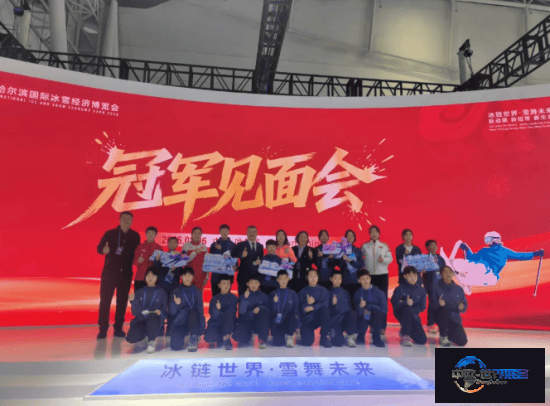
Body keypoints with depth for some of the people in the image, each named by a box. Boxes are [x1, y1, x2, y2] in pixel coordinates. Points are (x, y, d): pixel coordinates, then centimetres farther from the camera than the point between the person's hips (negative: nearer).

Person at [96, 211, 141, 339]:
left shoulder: (135, 236, 7)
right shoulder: (110, 233, 4)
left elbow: (136, 253, 10)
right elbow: (99, 248, 4)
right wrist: (104, 250, -18)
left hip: (126, 273, 1)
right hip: (109, 271, -1)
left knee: (122, 300, 4)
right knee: (105, 299, -3)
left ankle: (118, 328, 15)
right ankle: (103, 328, 6)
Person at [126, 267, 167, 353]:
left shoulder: (161, 292, 10)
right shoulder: (140, 292, 14)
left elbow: (164, 310, 5)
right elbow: (135, 312, 6)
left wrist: (160, 312, -17)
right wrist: (133, 301, -11)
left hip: (155, 318, -2)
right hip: (140, 320, 3)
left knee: (152, 317, -39)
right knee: (131, 338, -27)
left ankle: (152, 340, -10)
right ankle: (146, 333, 11)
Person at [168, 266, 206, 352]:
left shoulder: (197, 291, 2)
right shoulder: (175, 293, 3)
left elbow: (200, 311, -1)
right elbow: (171, 312, -4)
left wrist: (201, 330, -11)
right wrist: (175, 304, -27)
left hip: (193, 321, 0)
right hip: (179, 323, 0)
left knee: (193, 312, -33)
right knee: (175, 346, -24)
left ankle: (194, 339, -19)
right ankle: (181, 338, 12)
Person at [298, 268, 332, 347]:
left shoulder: (323, 290, 10)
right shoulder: (303, 292, 12)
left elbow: (325, 304, -8)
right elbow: (300, 308, 2)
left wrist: (313, 307, -24)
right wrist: (307, 304, -19)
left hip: (319, 317, 1)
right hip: (307, 319, -1)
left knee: (324, 308, -35)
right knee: (307, 342, -26)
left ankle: (325, 337, -23)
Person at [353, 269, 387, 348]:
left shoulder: (378, 292, -7)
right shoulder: (357, 294, -1)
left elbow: (384, 309, -11)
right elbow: (358, 312, -5)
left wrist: (368, 306, -18)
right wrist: (360, 307, -29)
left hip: (376, 317, -1)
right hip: (363, 317, 1)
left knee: (376, 310, -35)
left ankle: (376, 337, -17)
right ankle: (361, 335, 4)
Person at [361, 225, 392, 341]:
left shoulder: (385, 246, 6)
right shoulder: (365, 246, 7)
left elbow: (390, 258, 2)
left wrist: (384, 259, -17)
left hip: (382, 275, 0)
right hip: (369, 275, 1)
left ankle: (382, 328, 1)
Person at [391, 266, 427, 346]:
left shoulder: (421, 290, 3)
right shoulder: (400, 289, -8)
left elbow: (422, 307, 2)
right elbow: (394, 304, -13)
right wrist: (406, 303, -30)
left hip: (413, 315, 4)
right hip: (401, 313, -3)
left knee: (422, 340, -10)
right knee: (408, 309, -39)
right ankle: (405, 335, -18)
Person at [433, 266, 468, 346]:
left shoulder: (459, 289, 5)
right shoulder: (436, 285, -7)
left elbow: (465, 306, 8)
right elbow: (433, 302, -9)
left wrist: (461, 308, -15)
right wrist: (439, 304, -31)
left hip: (454, 318, 4)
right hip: (440, 316, -3)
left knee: (462, 342, -14)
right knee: (444, 309, -39)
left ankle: (448, 333, 24)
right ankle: (442, 336, -15)